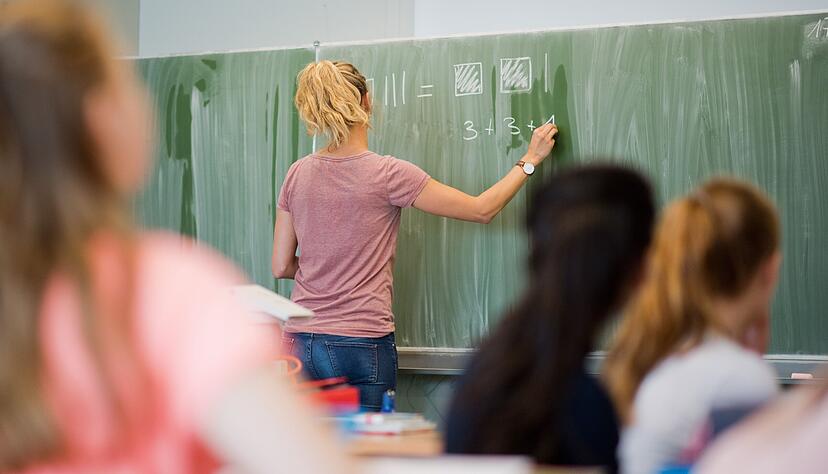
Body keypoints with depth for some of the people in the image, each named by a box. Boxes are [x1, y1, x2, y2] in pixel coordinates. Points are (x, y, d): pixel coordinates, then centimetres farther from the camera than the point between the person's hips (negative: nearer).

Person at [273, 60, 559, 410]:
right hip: (361, 346, -5)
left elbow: (282, 267, 8)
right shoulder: (388, 174, -9)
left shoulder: (297, 175, 4)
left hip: (301, 343, 5)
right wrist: (530, 159, 11)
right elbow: (482, 210, -1)